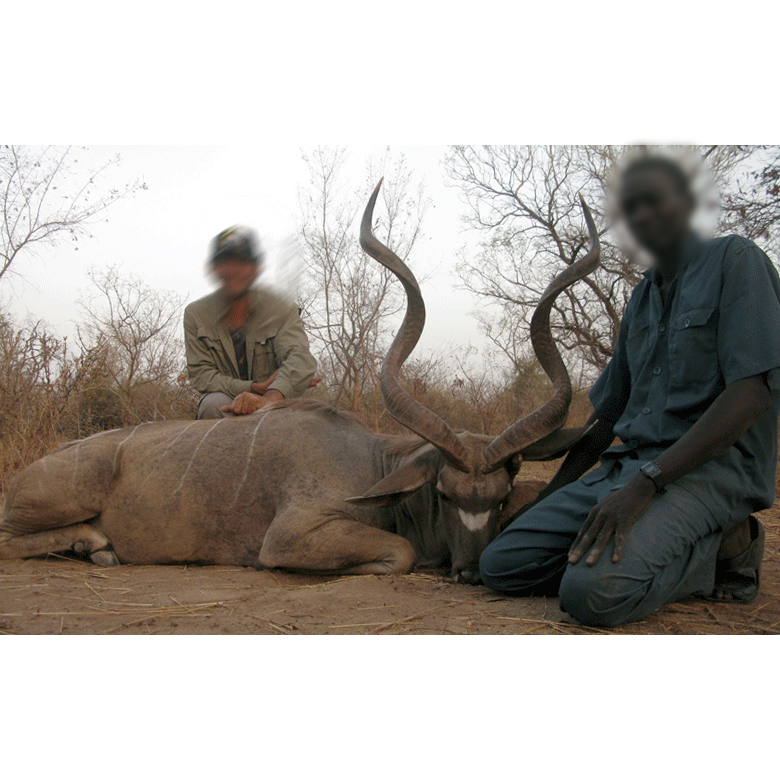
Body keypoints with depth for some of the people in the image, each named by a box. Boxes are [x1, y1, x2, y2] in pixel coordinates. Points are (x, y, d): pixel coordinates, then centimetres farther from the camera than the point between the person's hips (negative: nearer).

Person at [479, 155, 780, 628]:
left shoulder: (735, 261, -2)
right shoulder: (641, 298, 21)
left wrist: (646, 483, -23)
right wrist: (553, 496, 17)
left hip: (712, 467, -8)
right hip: (626, 465, 8)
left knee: (593, 592, -32)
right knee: (502, 565, -9)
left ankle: (722, 548, -6)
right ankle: (678, 554, -2)